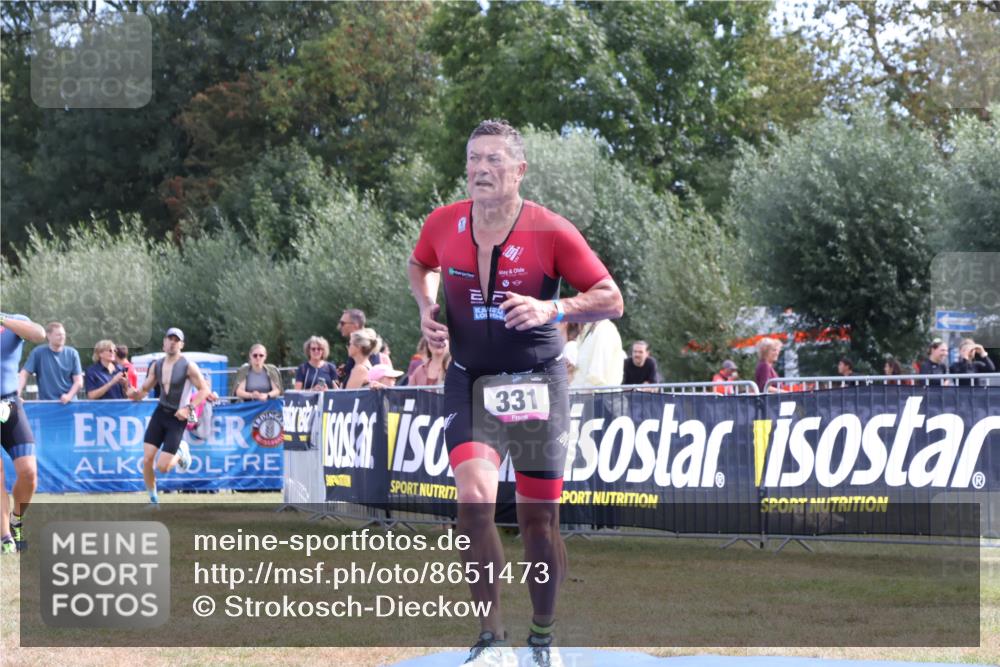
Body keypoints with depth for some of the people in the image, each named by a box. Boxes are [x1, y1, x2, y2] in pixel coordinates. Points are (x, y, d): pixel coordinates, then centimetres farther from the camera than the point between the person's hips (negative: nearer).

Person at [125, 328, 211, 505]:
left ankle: (180, 454, 24)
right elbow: (144, 390, 12)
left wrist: (189, 408, -19)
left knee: (162, 467, -10)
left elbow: (205, 390, -7)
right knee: (147, 460, -7)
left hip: (177, 418, -4)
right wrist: (134, 393, -11)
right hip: (160, 413, 4)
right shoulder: (156, 365, 5)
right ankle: (153, 499, 12)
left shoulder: (188, 366, -10)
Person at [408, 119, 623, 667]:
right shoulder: (442, 224, -3)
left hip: (537, 384, -1)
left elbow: (611, 299, -7)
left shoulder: (551, 232, -12)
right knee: (474, 497, -20)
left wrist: (553, 309, -23)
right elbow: (419, 266, 21)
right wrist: (426, 307, 1)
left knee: (538, 520, 4)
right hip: (470, 382, 1)